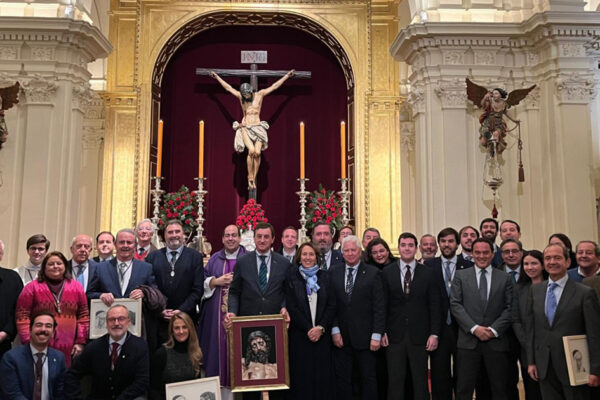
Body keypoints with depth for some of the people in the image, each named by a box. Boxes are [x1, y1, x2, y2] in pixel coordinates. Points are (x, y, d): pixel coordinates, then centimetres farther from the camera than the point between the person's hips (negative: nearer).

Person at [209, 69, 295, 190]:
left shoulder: (260, 94, 4)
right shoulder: (240, 96, 7)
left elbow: (274, 86, 9)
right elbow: (228, 87, 17)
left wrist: (287, 75, 12)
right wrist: (216, 77, 24)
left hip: (258, 128, 0)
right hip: (245, 128, 0)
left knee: (257, 152, -17)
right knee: (251, 151, -23)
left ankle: (254, 179, -7)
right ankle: (250, 177, -12)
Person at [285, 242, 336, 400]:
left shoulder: (325, 277, 8)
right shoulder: (292, 278, 2)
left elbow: (331, 305, 4)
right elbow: (291, 308, -4)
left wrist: (321, 327, -9)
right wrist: (308, 329, -10)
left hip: (322, 334, 2)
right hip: (299, 335, -2)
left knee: (322, 374, 1)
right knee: (302, 374, -1)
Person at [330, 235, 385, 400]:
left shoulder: (373, 273, -2)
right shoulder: (333, 272, 5)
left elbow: (379, 306, -4)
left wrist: (377, 335, -10)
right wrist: (334, 330, -5)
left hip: (364, 337, -2)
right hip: (341, 337, 2)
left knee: (368, 378, 7)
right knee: (342, 380, 9)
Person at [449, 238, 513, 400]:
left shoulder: (505, 278, 9)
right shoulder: (461, 276, 7)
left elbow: (510, 308, 3)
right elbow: (455, 304, -1)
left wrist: (494, 330, -9)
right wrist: (474, 328, -11)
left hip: (496, 341, 1)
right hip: (468, 341, -1)